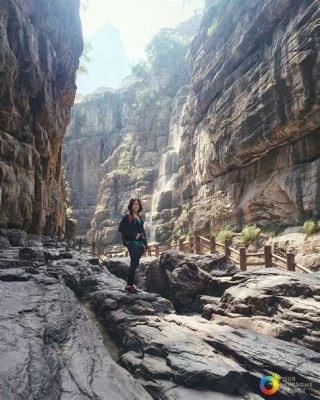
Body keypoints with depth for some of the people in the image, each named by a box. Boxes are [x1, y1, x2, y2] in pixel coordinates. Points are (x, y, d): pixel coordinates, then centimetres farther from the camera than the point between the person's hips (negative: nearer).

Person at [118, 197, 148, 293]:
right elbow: (121, 228, -12)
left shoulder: (139, 217, 17)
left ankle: (131, 283, 18)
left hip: (140, 244, 7)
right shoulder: (127, 216, -4)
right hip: (132, 243, -7)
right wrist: (134, 235, -15)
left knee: (134, 264, 10)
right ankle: (129, 285, -3)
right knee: (134, 263, -11)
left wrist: (145, 243, 13)